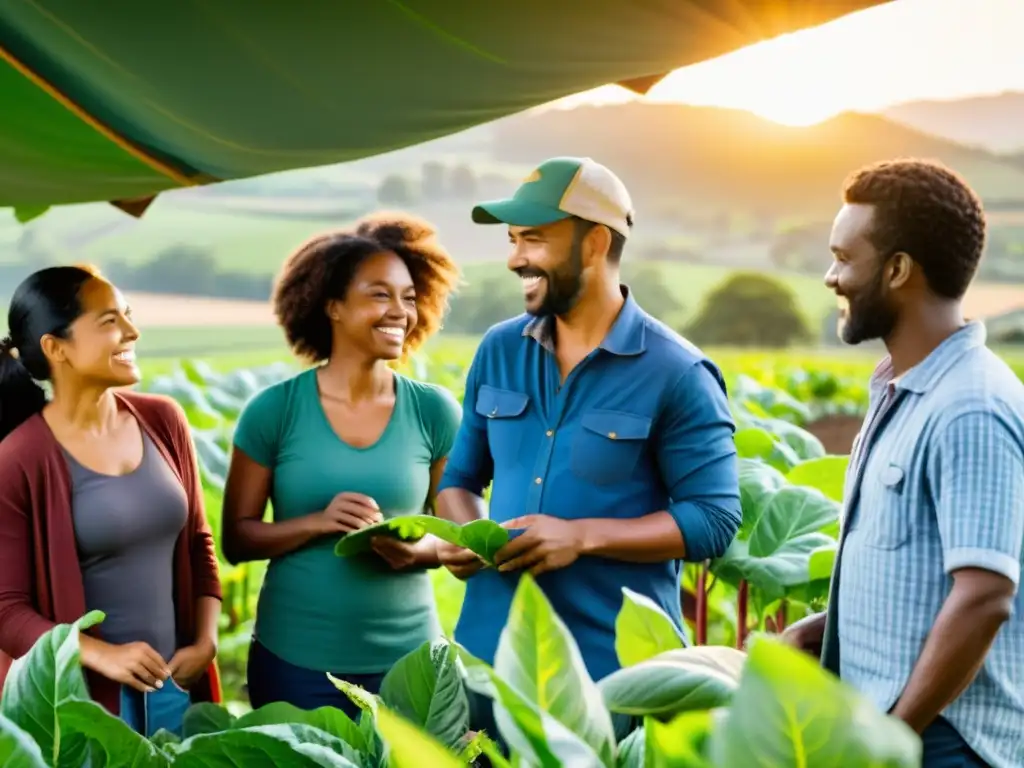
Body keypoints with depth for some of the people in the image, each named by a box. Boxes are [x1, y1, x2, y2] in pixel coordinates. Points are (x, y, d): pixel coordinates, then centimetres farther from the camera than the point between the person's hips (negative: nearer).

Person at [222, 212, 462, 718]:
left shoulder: (434, 412, -2)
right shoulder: (274, 410, -6)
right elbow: (237, 538, -3)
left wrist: (420, 549, -17)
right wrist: (317, 523, -19)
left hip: (407, 659, 1)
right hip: (293, 661, -1)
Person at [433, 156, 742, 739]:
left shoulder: (676, 374, -10)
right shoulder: (498, 351, 5)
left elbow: (715, 519, -11)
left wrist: (584, 536, -21)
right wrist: (466, 533, -8)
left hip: (614, 669, -4)